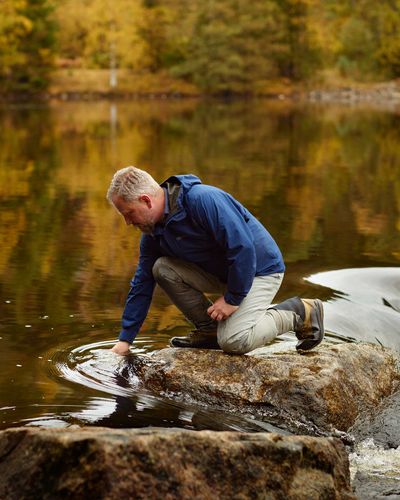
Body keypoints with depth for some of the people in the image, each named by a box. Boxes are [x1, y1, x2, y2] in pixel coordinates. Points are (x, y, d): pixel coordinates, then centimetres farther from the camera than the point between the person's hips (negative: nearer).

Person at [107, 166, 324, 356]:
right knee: (162, 269, -11)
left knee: (233, 341, -25)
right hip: (221, 272, 8)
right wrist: (125, 340, 4)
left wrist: (232, 299, -22)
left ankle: (300, 313, -2)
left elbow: (243, 247, -30)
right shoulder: (153, 231, -1)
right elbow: (142, 283, 5)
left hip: (260, 268, -8)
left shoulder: (202, 200, -29)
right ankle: (209, 330, 2)